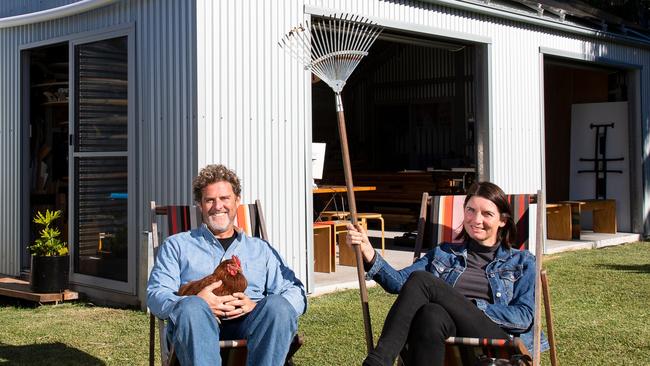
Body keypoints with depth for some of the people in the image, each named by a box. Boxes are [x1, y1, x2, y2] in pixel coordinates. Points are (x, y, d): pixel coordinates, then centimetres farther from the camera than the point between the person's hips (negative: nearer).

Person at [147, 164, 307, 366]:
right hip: (197, 321, -1)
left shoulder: (261, 249, 28)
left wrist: (255, 306, -8)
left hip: (248, 322, 1)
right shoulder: (177, 245, 25)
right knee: (192, 307, -37)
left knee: (279, 306, -32)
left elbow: (296, 292, 14)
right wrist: (197, 303, -12)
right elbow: (156, 295, 9)